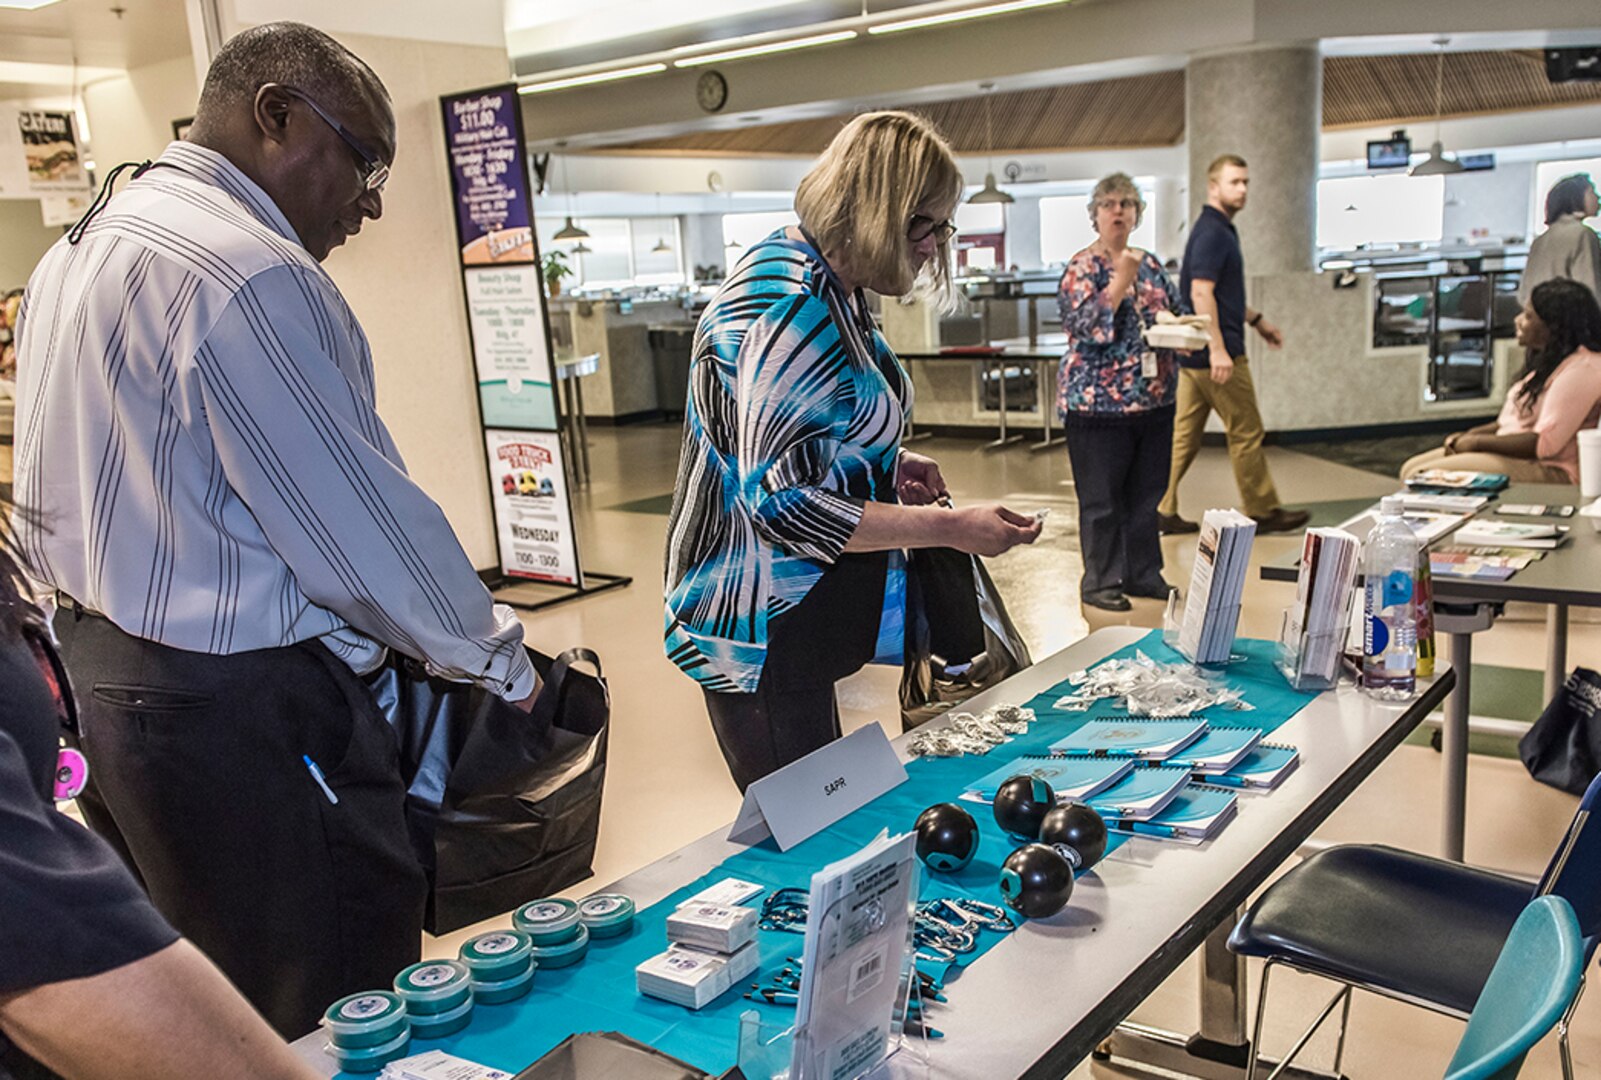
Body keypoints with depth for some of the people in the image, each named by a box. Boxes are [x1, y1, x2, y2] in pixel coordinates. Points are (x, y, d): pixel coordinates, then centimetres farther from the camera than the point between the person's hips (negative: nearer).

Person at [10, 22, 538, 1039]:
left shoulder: (81, 247, 13)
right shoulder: (245, 271, -19)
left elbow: (44, 515, 17)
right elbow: (364, 520, -17)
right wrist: (501, 662, -5)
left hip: (102, 677, 10)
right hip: (241, 709, -10)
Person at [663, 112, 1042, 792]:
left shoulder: (830, 288, 10)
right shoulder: (792, 304, -23)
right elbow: (781, 501, -26)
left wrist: (890, 464, 7)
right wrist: (950, 526, -23)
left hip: (800, 621, 10)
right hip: (760, 633, -10)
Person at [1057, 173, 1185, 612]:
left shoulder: (1150, 264, 13)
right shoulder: (1082, 268, -5)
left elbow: (1179, 311, 21)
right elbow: (1085, 327, -17)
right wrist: (1120, 282, -20)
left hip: (1154, 400, 6)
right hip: (1098, 402, -6)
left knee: (1147, 493, 13)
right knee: (1102, 499, 0)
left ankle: (1143, 573, 24)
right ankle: (1101, 581, 10)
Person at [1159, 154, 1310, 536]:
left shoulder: (1220, 229, 18)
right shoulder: (1212, 233, -15)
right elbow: (1201, 293, -23)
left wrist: (1256, 320, 30)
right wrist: (1218, 349, -27)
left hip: (1194, 356, 10)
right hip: (1215, 354, -10)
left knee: (1183, 434, 9)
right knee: (1246, 433, 1)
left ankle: (1161, 510, 11)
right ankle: (1263, 512, 12)